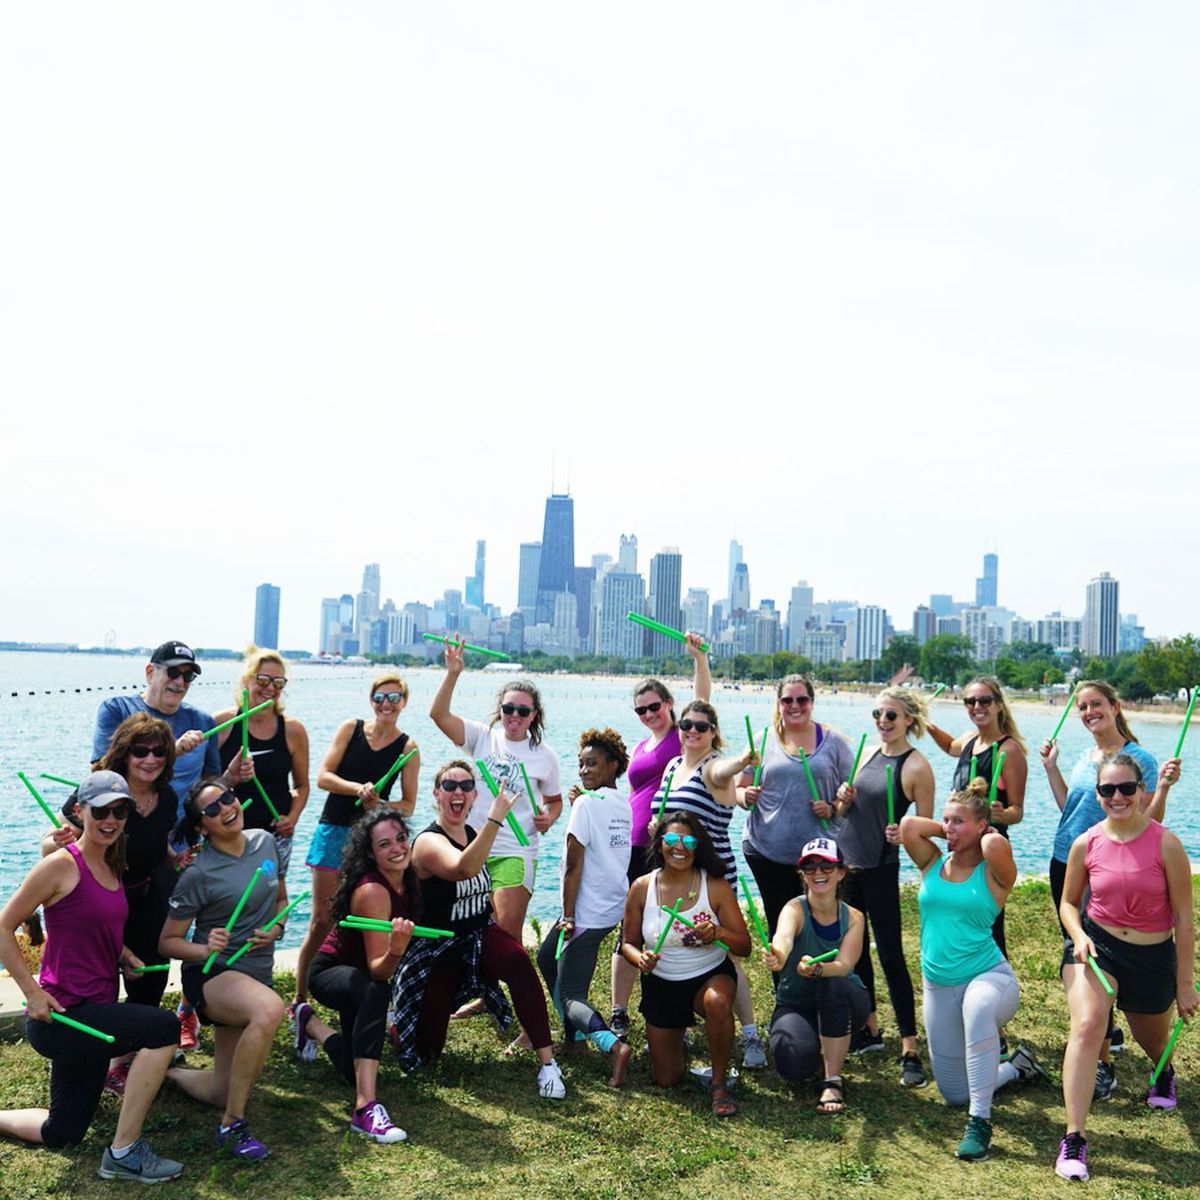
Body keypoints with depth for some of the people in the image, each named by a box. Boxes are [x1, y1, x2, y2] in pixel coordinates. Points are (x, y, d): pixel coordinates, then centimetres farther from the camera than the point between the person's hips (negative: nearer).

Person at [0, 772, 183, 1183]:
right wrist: (33, 993, -18)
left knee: (61, 1133, 18)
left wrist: (122, 953, 5)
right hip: (60, 1015, -9)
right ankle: (123, 1154, -12)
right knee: (163, 1027, -26)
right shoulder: (62, 864, -15)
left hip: (94, 1012, 9)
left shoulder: (112, 868, 9)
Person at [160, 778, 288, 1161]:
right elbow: (167, 942, -7)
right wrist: (204, 950, -26)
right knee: (269, 1008, -40)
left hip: (255, 976, 6)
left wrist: (276, 928, -6)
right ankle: (232, 1126, -24)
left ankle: (165, 1068, 44)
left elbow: (281, 899, 15)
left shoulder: (265, 842, -1)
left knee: (221, 1093, 14)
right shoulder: (199, 874, -15)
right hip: (211, 975, -6)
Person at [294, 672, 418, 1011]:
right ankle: (299, 1000, 8)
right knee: (322, 919, -2)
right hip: (334, 830, 0)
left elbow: (408, 806, 2)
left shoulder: (408, 748, 1)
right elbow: (323, 777, -4)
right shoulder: (351, 728, 2)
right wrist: (358, 789, -20)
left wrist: (380, 805, -17)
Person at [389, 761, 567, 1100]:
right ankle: (395, 1013, 38)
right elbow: (464, 869, -45)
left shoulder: (472, 835, 1)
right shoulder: (429, 841, -20)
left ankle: (547, 1062, -24)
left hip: (478, 936, 4)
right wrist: (495, 818, -49)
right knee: (425, 1051, 5)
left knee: (518, 961, -31)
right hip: (437, 949, -4)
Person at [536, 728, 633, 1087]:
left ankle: (614, 1044, -27)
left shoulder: (587, 803, -16)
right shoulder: (623, 805, 8)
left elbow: (573, 864, -18)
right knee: (548, 957, 28)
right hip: (614, 907, 9)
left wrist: (568, 917, -13)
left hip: (588, 914, -9)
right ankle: (572, 1033, 32)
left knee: (570, 995, -5)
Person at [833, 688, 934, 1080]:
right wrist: (844, 800, -5)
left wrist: (902, 834, -28)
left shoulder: (916, 766, -10)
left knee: (890, 956, -3)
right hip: (846, 861, 7)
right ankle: (869, 1029, 30)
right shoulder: (868, 753, 9)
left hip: (881, 870, -7)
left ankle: (909, 1049, 5)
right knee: (855, 949, 15)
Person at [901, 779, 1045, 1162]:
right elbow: (908, 824, -12)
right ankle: (1017, 1066, 41)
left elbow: (996, 843, -30)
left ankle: (979, 1121, -32)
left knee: (978, 1006, -44)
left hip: (989, 976, -5)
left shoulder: (992, 874, -8)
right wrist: (946, 831, 0)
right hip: (938, 987, 5)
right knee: (954, 1093, 12)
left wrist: (987, 836, -8)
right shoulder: (932, 865, 3)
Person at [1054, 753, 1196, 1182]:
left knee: (1152, 1039, 23)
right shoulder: (1086, 844, -9)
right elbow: (1069, 902, 6)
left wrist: (1184, 984, -4)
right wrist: (1078, 936, -15)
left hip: (1154, 955, 0)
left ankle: (1164, 1071, 63)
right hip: (1096, 945, 0)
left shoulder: (1166, 844, -15)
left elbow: (1183, 918, -8)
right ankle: (1074, 1139, -21)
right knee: (1087, 1025, -24)